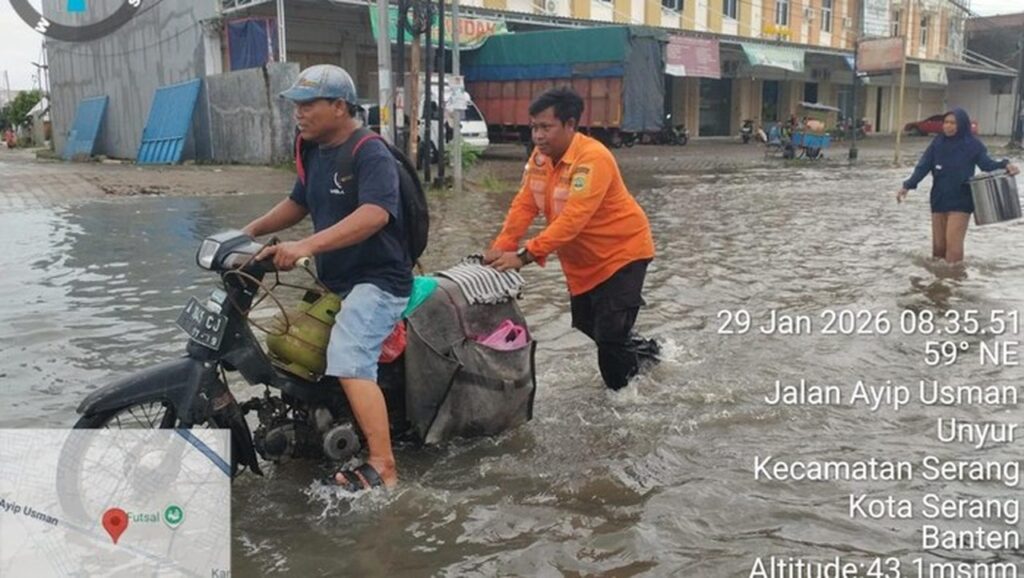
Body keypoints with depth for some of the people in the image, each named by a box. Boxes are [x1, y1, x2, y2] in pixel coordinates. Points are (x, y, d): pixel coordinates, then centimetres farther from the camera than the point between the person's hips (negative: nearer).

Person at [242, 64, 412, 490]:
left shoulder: (371, 154, -16)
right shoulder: (316, 153, 13)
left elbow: (374, 215, -32)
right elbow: (299, 203, 27)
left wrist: (306, 246, -40)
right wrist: (249, 232, 13)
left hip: (377, 279, -10)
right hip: (333, 281, 10)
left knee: (349, 361, -28)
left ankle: (382, 467, -29)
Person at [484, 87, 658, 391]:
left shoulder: (593, 158, -30)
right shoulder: (539, 156, -5)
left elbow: (573, 218, -38)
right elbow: (523, 205, -7)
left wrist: (525, 254, -43)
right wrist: (501, 248, -21)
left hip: (623, 251, -8)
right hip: (582, 259, 8)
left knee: (609, 332, -8)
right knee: (585, 323, 20)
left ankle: (623, 384, 19)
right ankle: (634, 348, 46)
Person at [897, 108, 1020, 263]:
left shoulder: (972, 145, -7)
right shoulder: (937, 143, 1)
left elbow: (987, 163, -4)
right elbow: (923, 166, 1)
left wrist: (1005, 165, -23)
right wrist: (908, 186, -7)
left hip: (960, 202, -4)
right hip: (939, 200, 4)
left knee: (953, 244, -11)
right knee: (938, 244, 12)